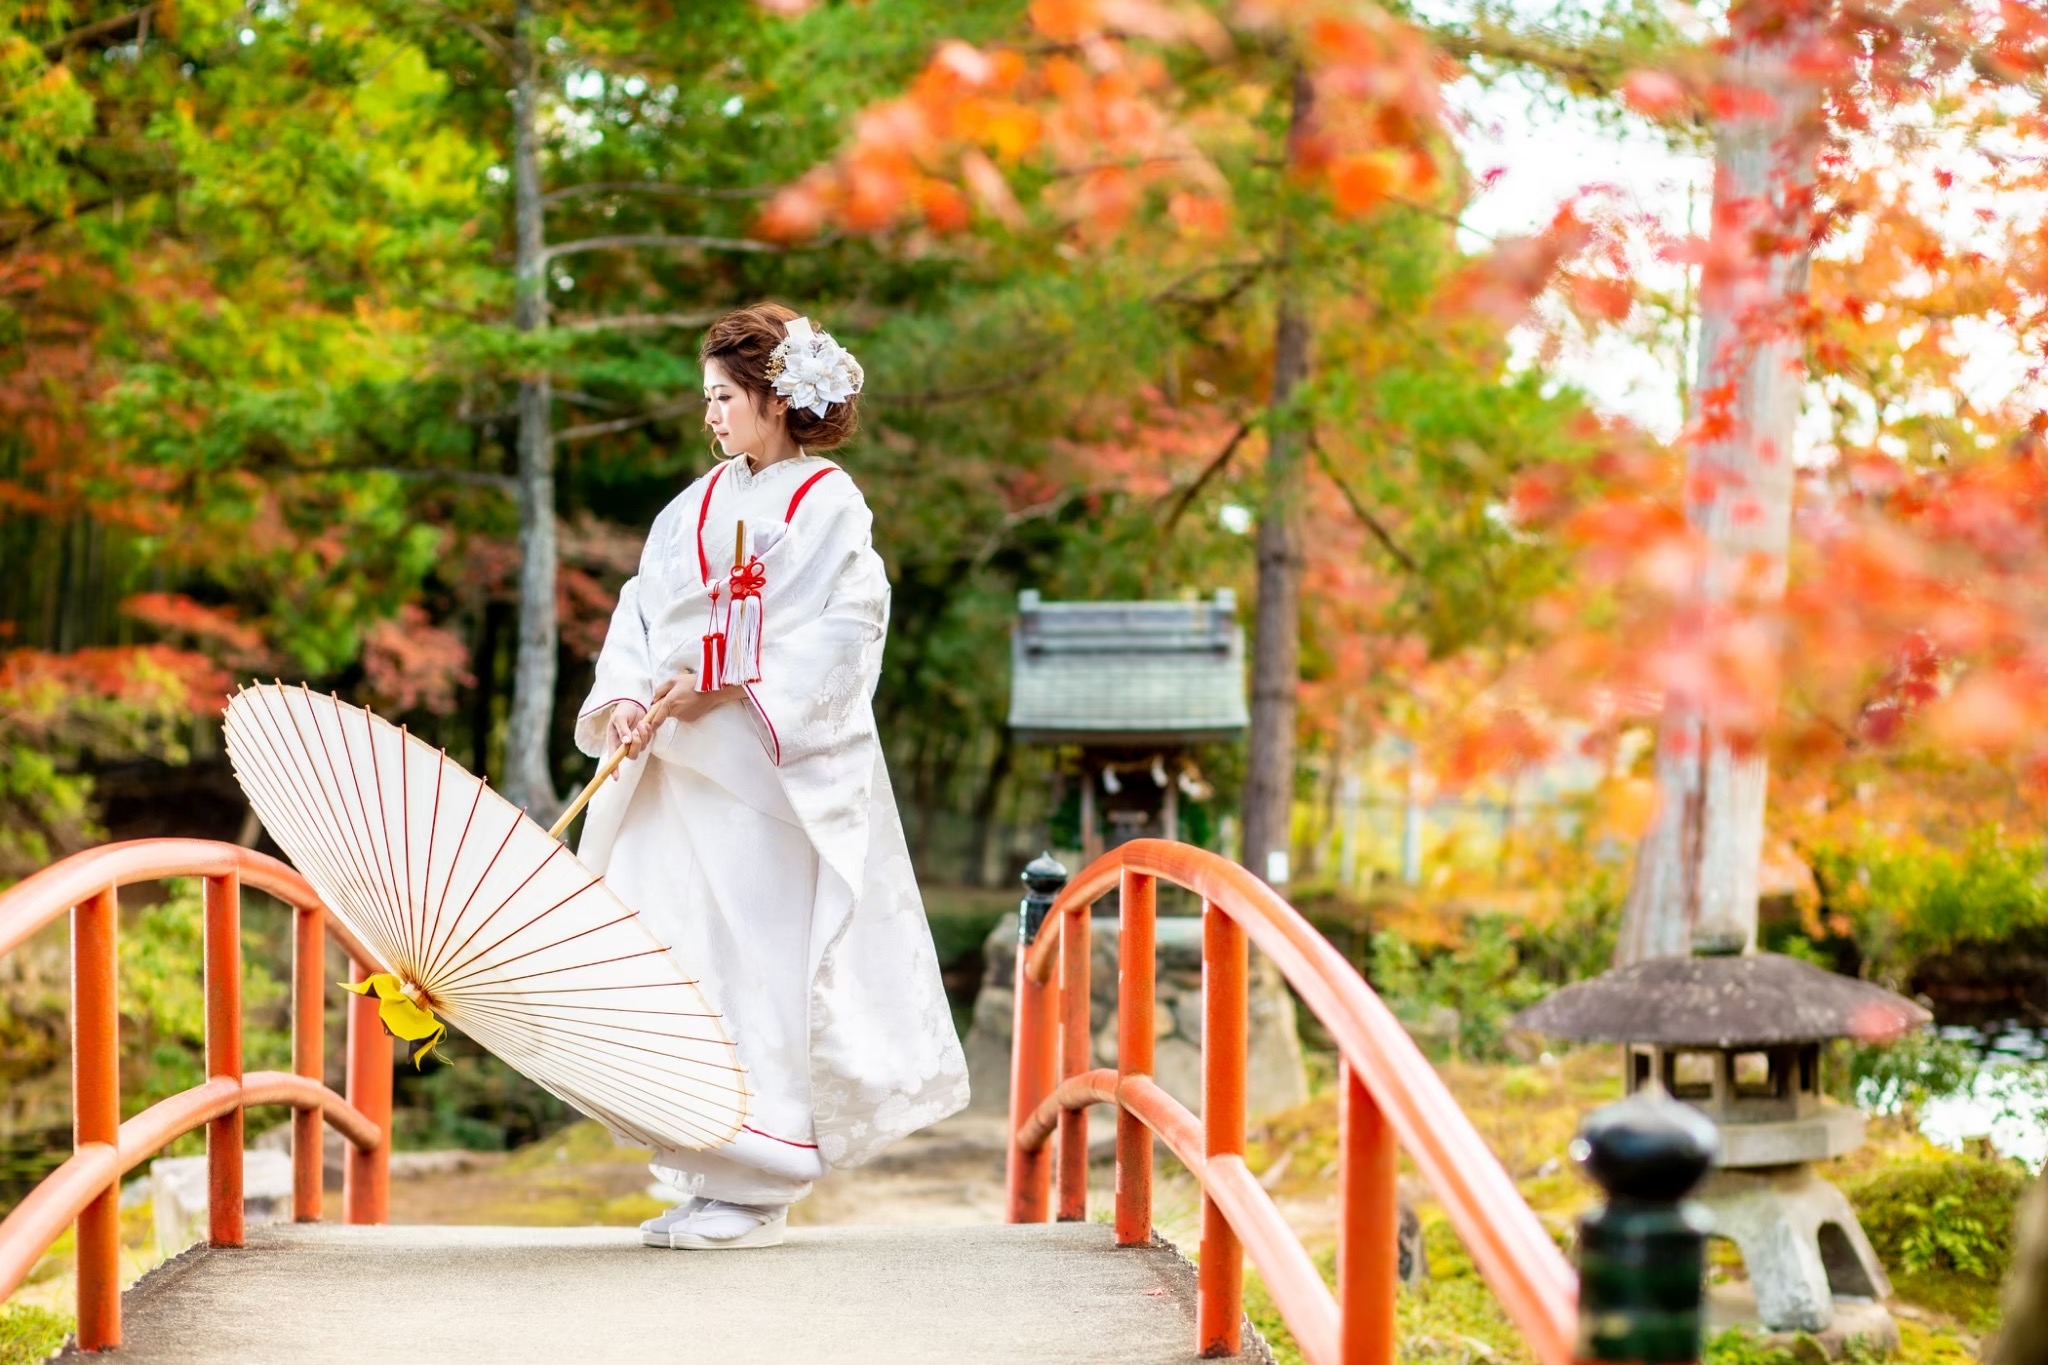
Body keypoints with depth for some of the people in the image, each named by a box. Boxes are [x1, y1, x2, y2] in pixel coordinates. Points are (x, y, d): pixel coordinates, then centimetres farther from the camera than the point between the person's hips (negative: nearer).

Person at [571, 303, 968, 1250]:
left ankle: (756, 1189, -1)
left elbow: (843, 635, -11)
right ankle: (709, 1176, 13)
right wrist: (625, 699, -8)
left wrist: (719, 686, -17)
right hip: (680, 768, 6)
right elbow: (642, 613, 11)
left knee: (757, 966, -7)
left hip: (774, 769, -6)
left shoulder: (828, 505, -3)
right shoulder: (695, 507, 15)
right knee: (684, 961, 5)